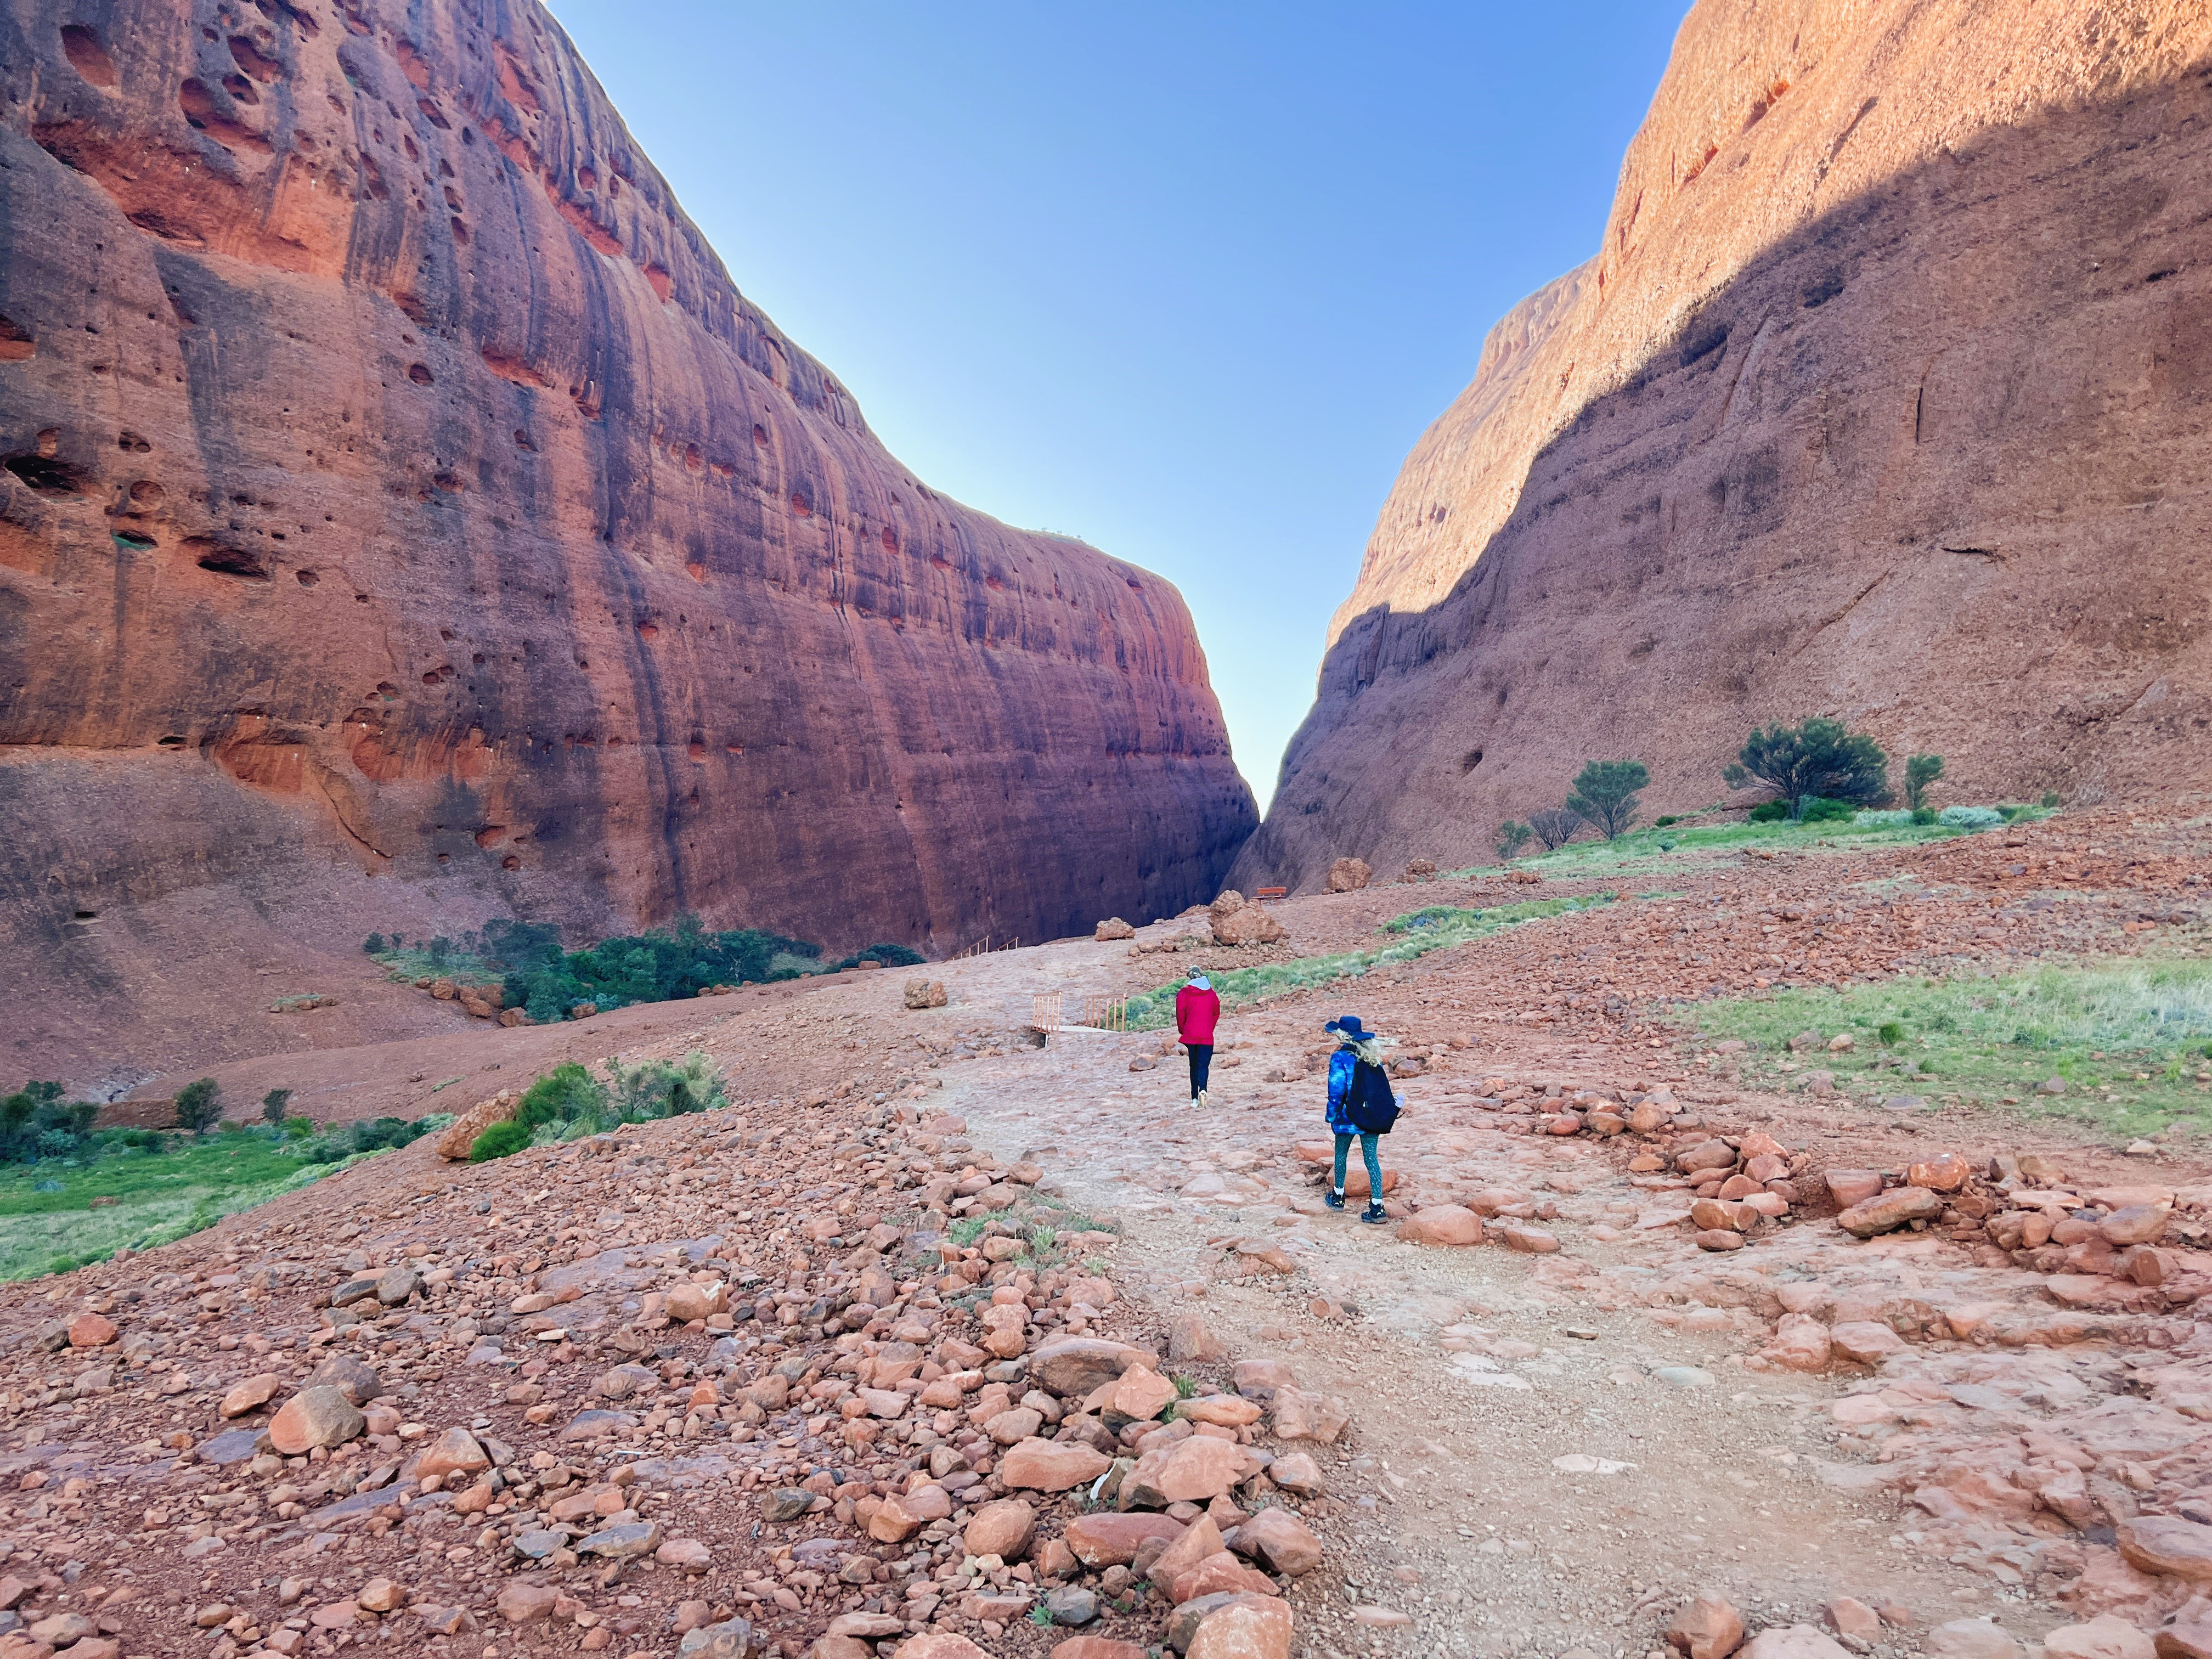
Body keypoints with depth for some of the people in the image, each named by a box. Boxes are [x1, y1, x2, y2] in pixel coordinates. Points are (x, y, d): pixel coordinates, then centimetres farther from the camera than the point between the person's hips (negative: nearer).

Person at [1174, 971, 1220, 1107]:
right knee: (1203, 1065, -5)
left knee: (1194, 1065, 14)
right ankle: (1203, 1090, -32)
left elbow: (1180, 1014, -3)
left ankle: (1195, 1098, 14)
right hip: (1206, 1036, 0)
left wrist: (1182, 1031, 12)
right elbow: (1216, 1013, 10)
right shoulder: (1212, 994, 5)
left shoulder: (1184, 994, -2)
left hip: (1190, 1034, 0)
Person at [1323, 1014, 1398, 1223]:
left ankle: (1338, 1196, 33)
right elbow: (1382, 1085, 11)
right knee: (1371, 1158, 8)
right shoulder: (1373, 1055, 4)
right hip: (1372, 1117, 5)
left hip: (1349, 1117, -4)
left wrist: (1331, 1117, -4)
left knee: (1341, 1153, 17)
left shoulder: (1340, 1058, -15)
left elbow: (1336, 1091, -16)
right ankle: (1377, 1207, 4)